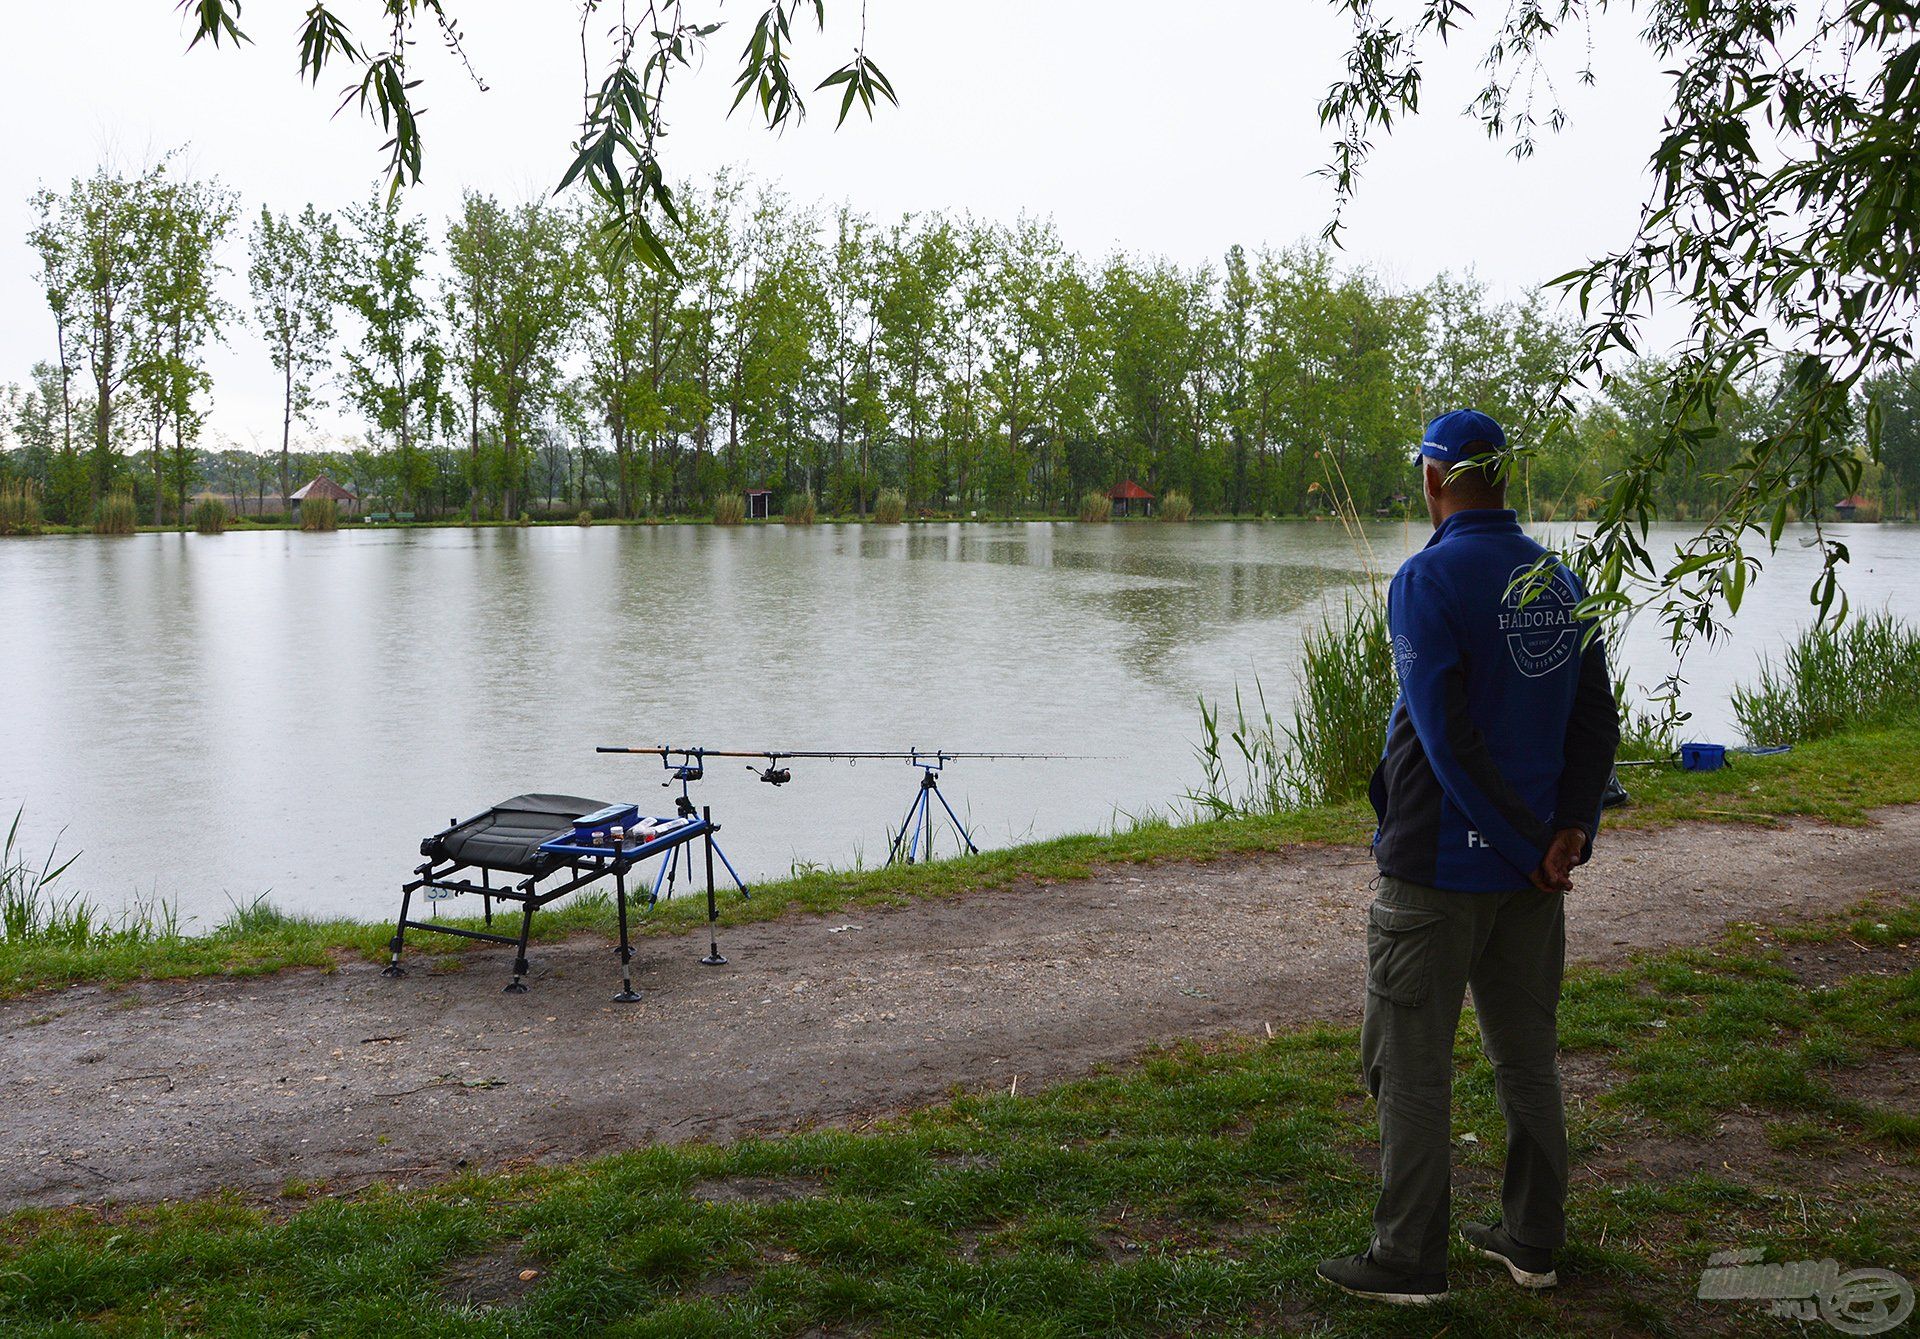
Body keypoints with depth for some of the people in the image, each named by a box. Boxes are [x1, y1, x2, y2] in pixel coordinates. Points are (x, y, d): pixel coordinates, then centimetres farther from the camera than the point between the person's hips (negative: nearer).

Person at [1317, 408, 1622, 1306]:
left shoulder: (1428, 579, -14)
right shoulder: (1560, 583, 8)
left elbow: (1448, 737, -21)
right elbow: (1597, 720, 6)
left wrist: (1531, 845, -13)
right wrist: (1573, 825, -4)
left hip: (1437, 863, -7)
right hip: (1528, 871, 7)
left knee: (1411, 1064, 3)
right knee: (1526, 1055, 17)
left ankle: (1408, 1261, 11)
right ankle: (1532, 1241, 28)